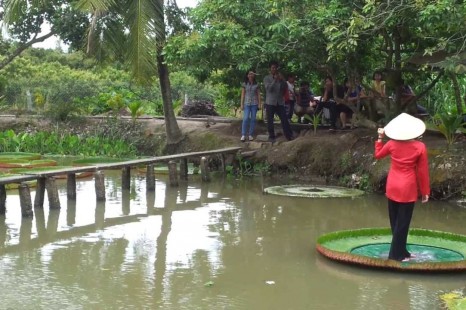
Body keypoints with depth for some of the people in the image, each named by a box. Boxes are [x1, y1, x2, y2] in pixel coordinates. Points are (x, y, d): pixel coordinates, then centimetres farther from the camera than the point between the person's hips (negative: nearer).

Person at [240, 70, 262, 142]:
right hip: (247, 103, -1)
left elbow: (258, 94, 7)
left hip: (254, 104, 1)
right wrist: (242, 104, -1)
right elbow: (243, 94, 5)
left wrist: (259, 104, 0)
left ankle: (250, 135, 7)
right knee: (246, 118, -12)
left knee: (253, 119, 1)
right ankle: (243, 135, -9)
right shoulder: (245, 84, 5)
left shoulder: (256, 84, 7)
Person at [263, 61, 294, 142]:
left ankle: (289, 136, 0)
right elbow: (268, 88, -13)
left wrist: (282, 80, -11)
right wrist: (275, 80, -19)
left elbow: (286, 87, 3)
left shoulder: (280, 77, 12)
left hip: (280, 102, 3)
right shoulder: (267, 78, 0)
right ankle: (271, 137, 9)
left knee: (284, 119, -2)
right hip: (270, 102, -3)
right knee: (270, 120, 0)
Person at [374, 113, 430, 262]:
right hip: (408, 189, -4)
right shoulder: (420, 147, -11)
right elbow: (423, 171, -7)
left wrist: (380, 138, 21)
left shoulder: (392, 144, -5)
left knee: (395, 221, 13)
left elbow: (378, 155, 13)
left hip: (392, 187, 4)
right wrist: (425, 191, 2)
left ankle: (402, 252, 22)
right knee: (402, 222, 3)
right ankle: (396, 254, 6)